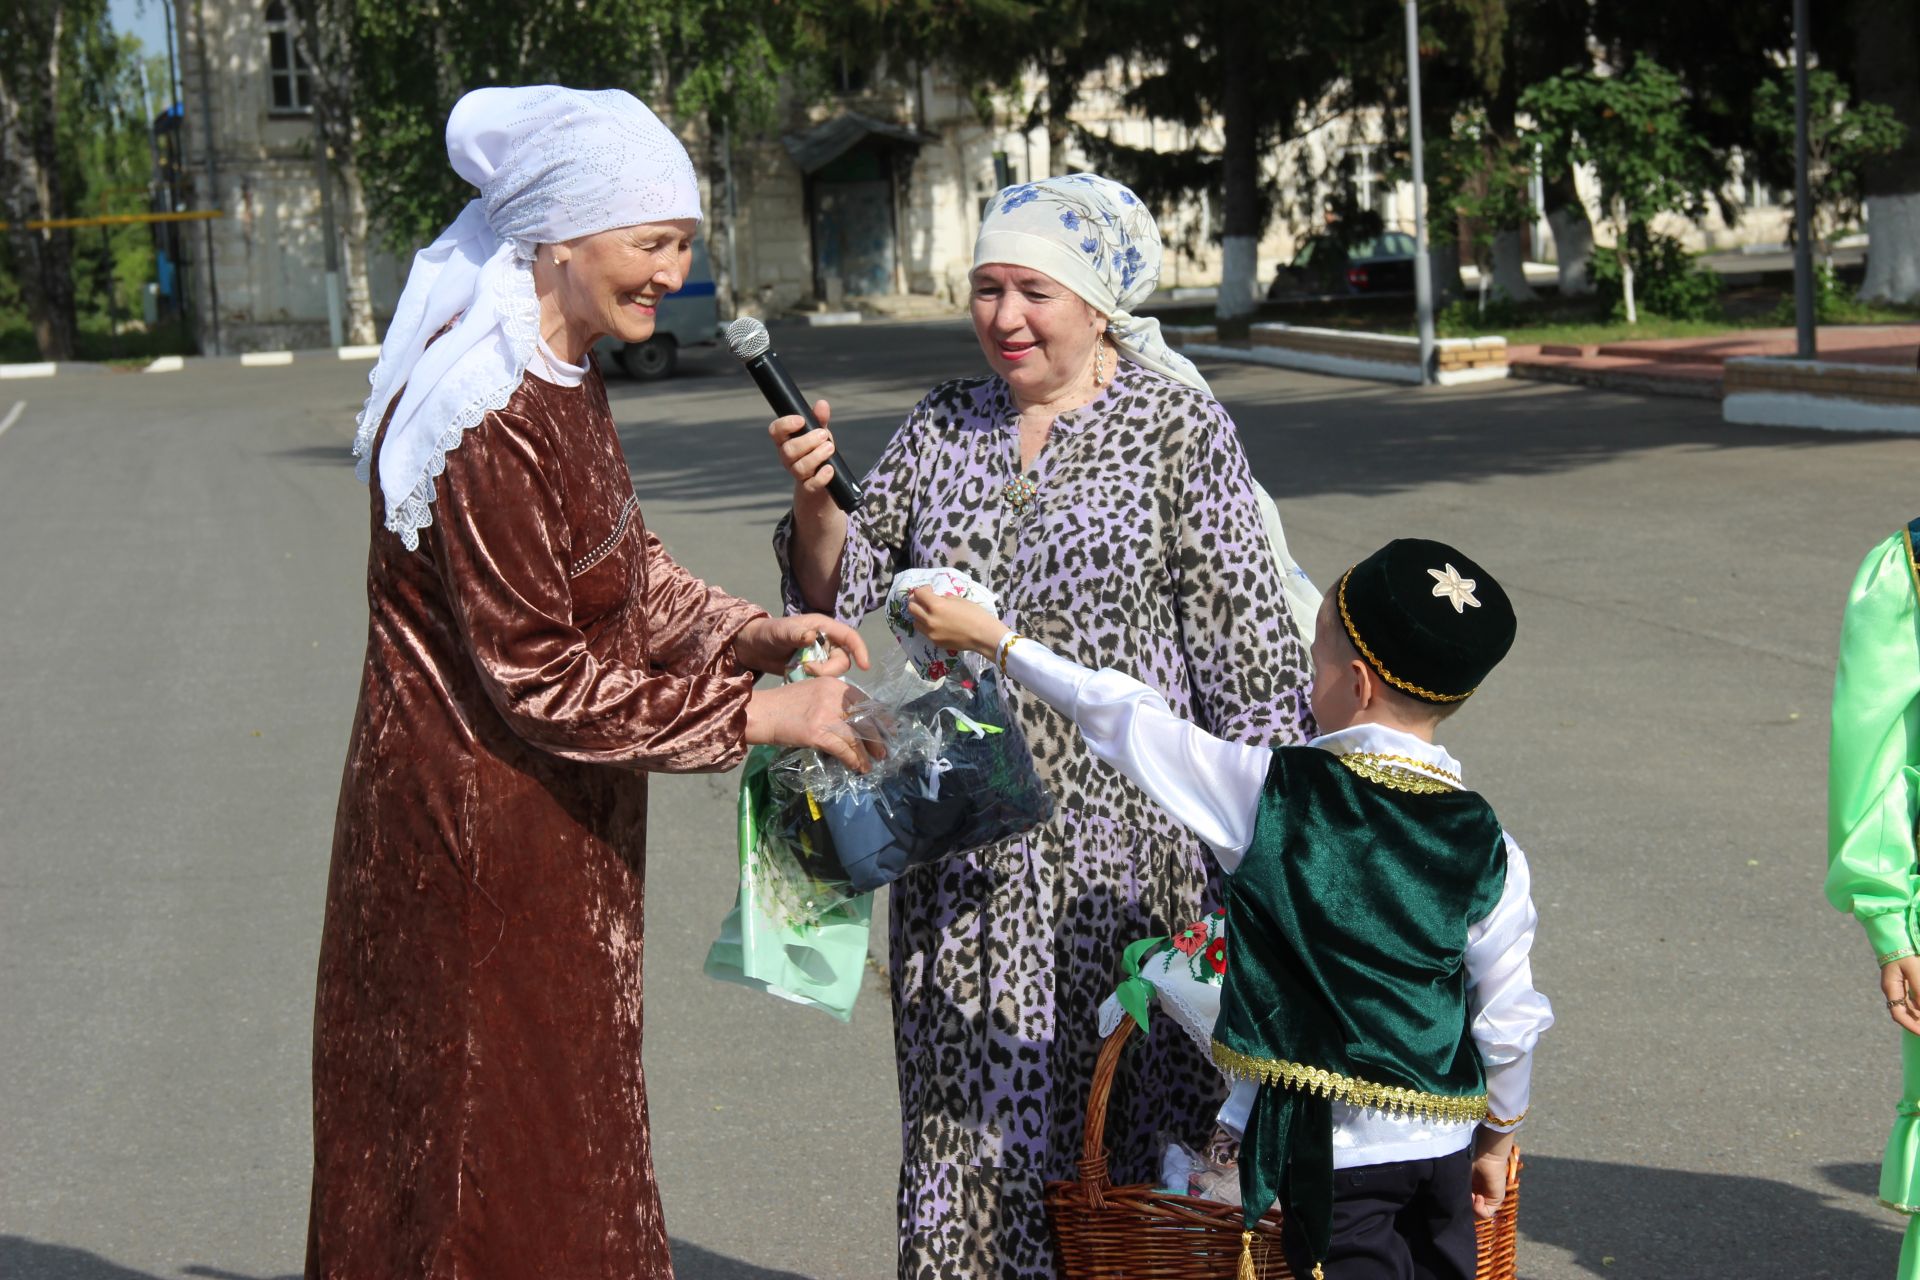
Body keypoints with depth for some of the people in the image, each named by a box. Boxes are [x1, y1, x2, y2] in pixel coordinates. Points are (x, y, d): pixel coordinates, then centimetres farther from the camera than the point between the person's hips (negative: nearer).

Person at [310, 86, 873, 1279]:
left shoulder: (562, 370, 5)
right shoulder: (489, 413, -25)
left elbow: (625, 576, 13)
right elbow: (540, 676, -23)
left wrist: (755, 633, -4)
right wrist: (760, 714, -18)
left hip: (556, 824, 10)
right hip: (476, 833, -10)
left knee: (567, 1127, 19)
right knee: (502, 1178, 4)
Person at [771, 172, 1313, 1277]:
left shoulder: (1176, 424, -3)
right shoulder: (942, 429, 9)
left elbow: (1245, 644, -5)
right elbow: (843, 596, 9)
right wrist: (817, 500, -11)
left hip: (1120, 840, -4)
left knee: (1116, 1115, 2)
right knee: (974, 1115, 8)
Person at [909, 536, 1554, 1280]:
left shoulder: (1270, 793, -12)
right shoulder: (1487, 847, -4)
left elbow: (1123, 718, -4)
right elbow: (1509, 1020, 0)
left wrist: (993, 639, 6)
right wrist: (1497, 1138, 16)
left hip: (1332, 1146, -3)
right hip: (1443, 1144, 3)